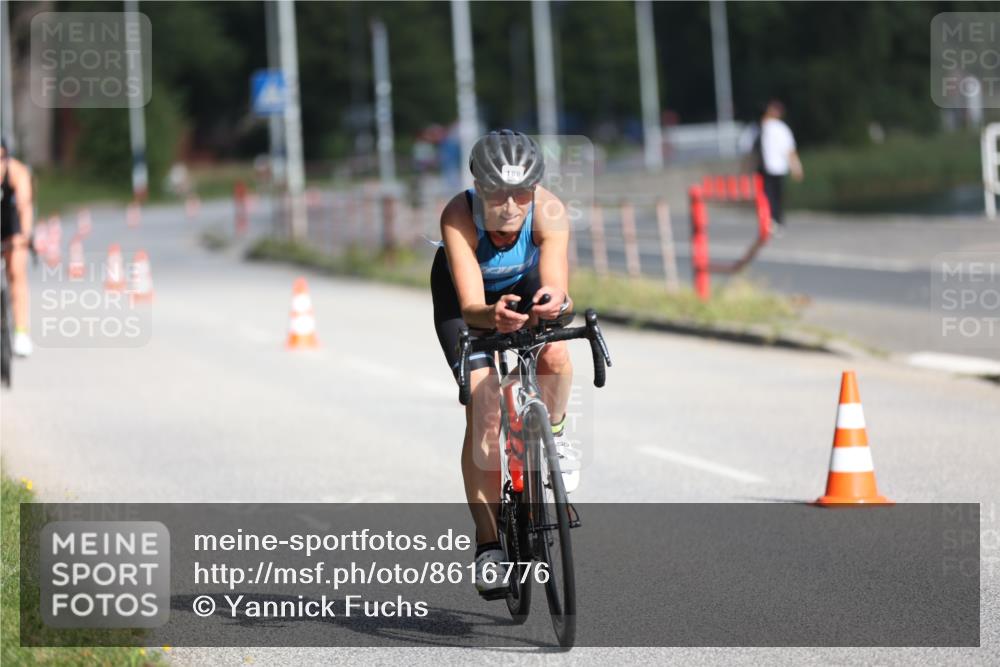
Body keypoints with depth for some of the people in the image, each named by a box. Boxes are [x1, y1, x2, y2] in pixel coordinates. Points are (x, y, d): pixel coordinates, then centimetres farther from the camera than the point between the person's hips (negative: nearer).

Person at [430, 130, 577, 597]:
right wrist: (493, 315, -69)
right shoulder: (458, 217, -38)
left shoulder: (549, 212, -36)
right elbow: (470, 307, -46)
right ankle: (488, 542, -3)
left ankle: (553, 432, 4)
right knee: (482, 409, -13)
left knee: (554, 354, -30)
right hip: (467, 291, -1)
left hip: (527, 282, 1)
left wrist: (554, 300, -71)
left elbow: (558, 284, -48)